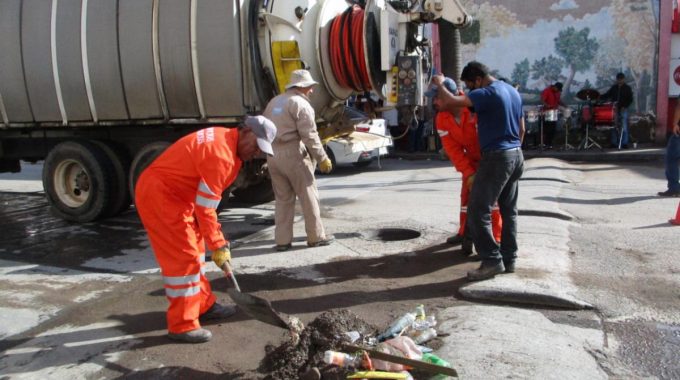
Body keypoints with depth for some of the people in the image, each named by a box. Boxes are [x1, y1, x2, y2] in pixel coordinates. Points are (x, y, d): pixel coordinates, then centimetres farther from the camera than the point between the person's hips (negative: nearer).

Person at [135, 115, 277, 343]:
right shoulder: (220, 154, -25)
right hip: (158, 194, -11)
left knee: (194, 250, 16)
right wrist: (218, 245, -14)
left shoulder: (225, 140, 6)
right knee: (182, 258, -7)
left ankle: (204, 306, 28)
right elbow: (205, 208, -22)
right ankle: (182, 326, 3)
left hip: (169, 192, 11)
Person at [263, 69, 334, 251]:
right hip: (293, 154, -7)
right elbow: (309, 135, -14)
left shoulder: (274, 102, 18)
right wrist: (323, 158, -10)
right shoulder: (300, 104, -7)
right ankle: (316, 237, 11)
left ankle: (282, 240, 12)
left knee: (283, 199, 12)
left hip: (273, 156, 8)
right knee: (308, 196, 4)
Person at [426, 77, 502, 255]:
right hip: (473, 160, 6)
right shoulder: (442, 120, -13)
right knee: (467, 195, 11)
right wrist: (468, 173, -23)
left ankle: (496, 238, 5)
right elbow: (453, 150, -15)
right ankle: (465, 233, 27)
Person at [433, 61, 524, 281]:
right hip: (516, 155, 10)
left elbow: (449, 102, -21)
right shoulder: (512, 91, 14)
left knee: (478, 211, -6)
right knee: (509, 210, 13)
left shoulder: (487, 93, -15)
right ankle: (509, 259, 18)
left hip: (496, 157, -10)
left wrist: (439, 84, -4)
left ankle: (492, 261, -6)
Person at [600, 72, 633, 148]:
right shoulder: (613, 87, 10)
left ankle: (624, 143, 2)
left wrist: (625, 106, -16)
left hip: (623, 110, -3)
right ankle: (614, 143, 9)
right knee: (614, 127, 3)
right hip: (614, 109, 3)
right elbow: (607, 95, 12)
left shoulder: (627, 88, 2)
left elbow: (630, 99, -2)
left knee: (624, 127, -3)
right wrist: (599, 97, -6)